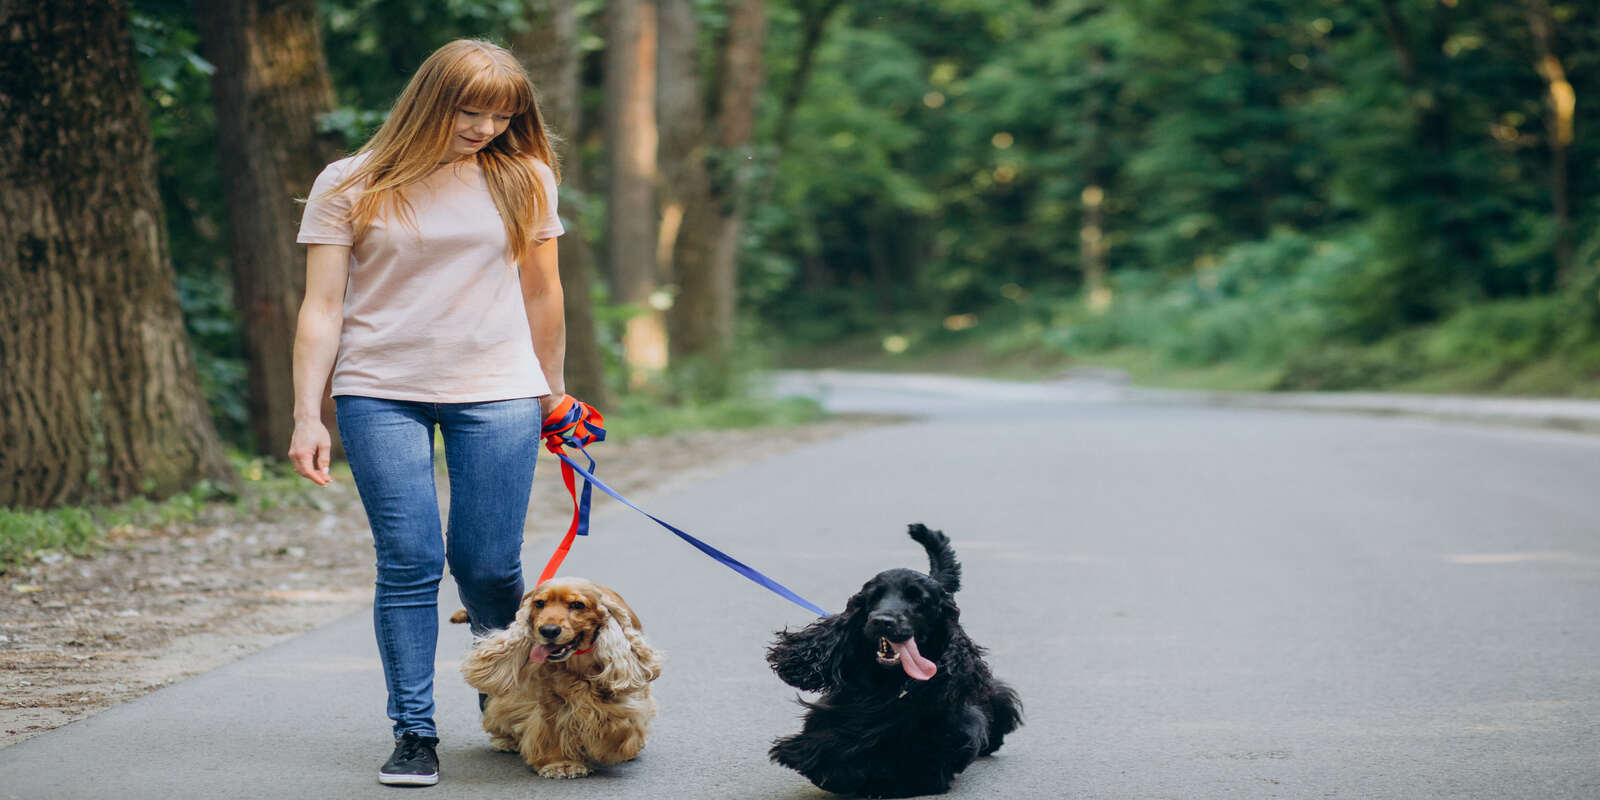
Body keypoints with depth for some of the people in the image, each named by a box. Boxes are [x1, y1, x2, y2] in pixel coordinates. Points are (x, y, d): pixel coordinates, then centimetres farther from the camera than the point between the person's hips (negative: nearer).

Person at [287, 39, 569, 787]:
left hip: (497, 389, 1)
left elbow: (541, 293, 16)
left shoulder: (522, 179, 7)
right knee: (409, 561, -8)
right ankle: (413, 734, -1)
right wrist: (308, 415, -5)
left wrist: (553, 393, 20)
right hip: (381, 392, -1)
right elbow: (321, 308, 1)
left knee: (487, 564, -1)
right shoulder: (350, 187, 2)